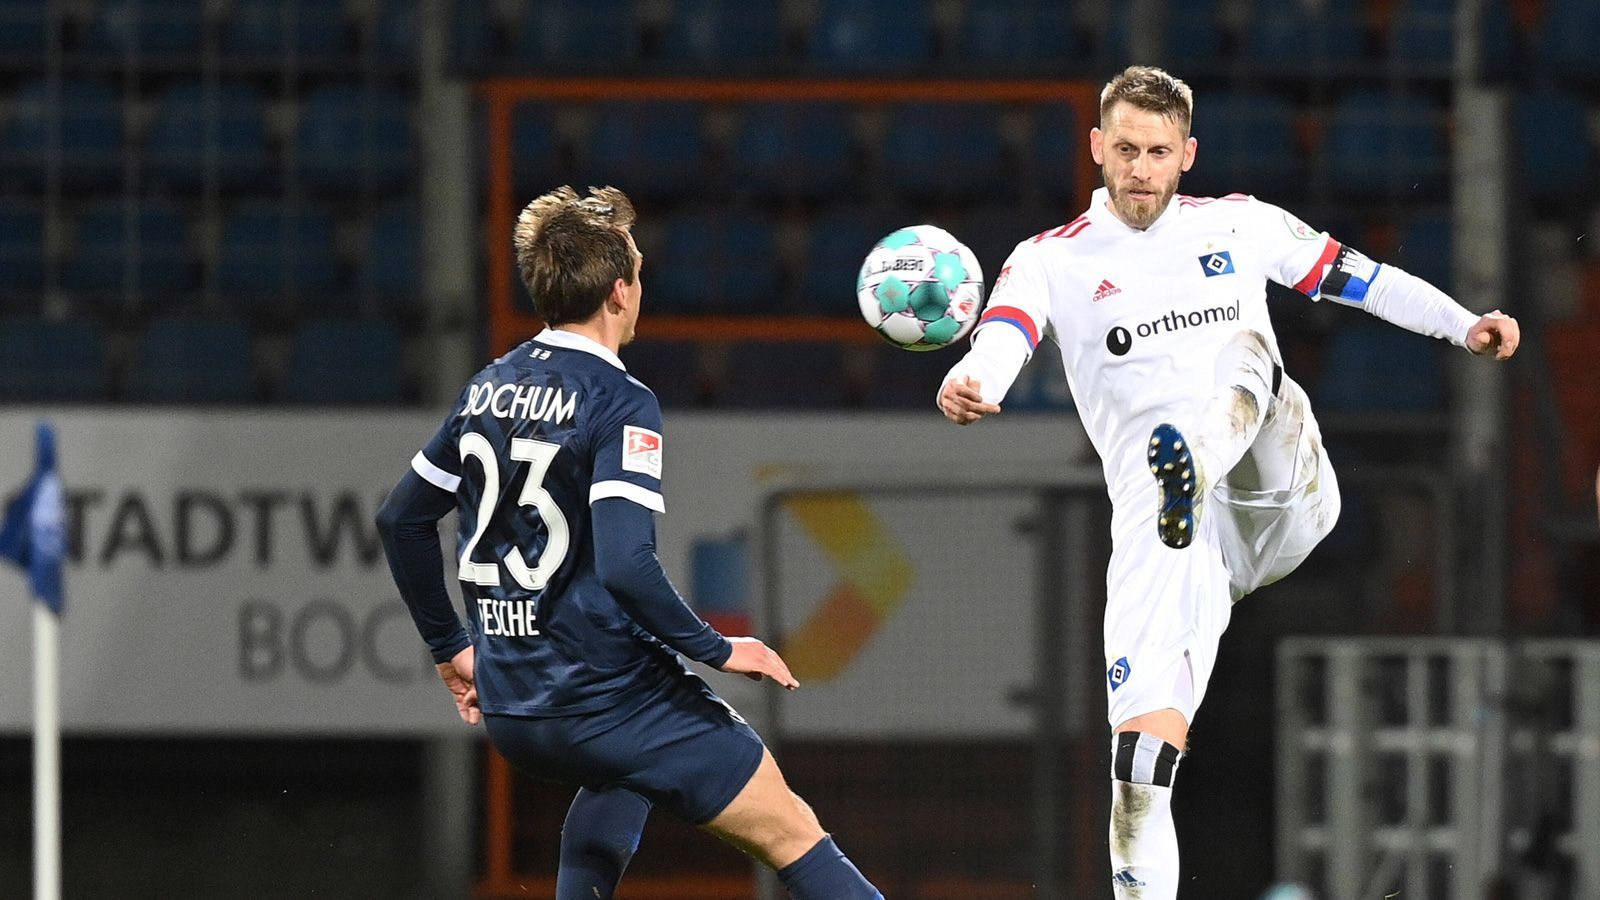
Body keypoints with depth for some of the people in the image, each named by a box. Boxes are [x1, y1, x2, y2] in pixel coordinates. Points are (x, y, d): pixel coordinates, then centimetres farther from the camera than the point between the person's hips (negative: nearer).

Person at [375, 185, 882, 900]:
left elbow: (400, 520, 17)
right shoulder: (620, 404, -15)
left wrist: (450, 648, 26)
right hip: (611, 700, -8)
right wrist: (717, 649, -13)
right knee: (793, 835, -3)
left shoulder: (486, 388, 8)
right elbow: (626, 566, -26)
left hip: (508, 711, 8)